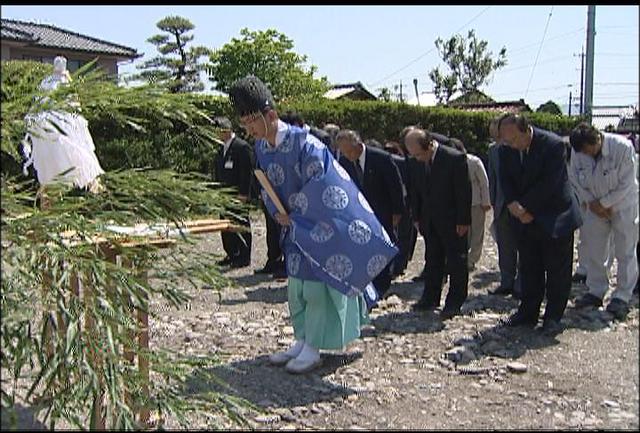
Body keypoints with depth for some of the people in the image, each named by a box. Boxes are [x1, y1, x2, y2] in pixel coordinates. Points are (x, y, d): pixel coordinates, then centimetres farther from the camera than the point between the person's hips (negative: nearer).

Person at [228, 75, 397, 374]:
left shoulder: (303, 142, -24)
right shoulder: (261, 147, 0)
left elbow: (321, 187, -26)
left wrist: (292, 214, -16)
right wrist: (279, 214, -5)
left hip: (321, 225, -7)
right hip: (296, 225, 8)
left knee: (316, 285, -3)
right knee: (296, 285, 12)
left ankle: (313, 349, 7)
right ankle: (301, 342, 24)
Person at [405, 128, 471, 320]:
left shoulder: (455, 158, -16)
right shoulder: (419, 163, 2)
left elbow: (464, 192, -14)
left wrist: (463, 221, -15)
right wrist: (417, 217, 8)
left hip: (453, 221, -6)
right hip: (430, 221, 6)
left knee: (456, 261, 3)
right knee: (433, 260, 13)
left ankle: (454, 302, 12)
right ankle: (430, 298, 22)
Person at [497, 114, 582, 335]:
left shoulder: (554, 145, -18)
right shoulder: (506, 150, -2)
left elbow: (549, 184, -20)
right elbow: (505, 180, 2)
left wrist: (523, 207, -16)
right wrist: (514, 205, -16)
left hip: (555, 218, -5)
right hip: (526, 218, 5)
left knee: (557, 271, 2)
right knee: (529, 269, 11)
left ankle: (553, 318, 11)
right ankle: (528, 313, 21)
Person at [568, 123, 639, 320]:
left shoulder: (623, 147, -25)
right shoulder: (578, 152, -15)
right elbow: (575, 178, -2)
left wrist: (603, 203, -17)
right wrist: (591, 202, -10)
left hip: (623, 205, -4)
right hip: (594, 206, 4)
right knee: (592, 250, 7)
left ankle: (622, 297, 9)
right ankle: (595, 292, 21)